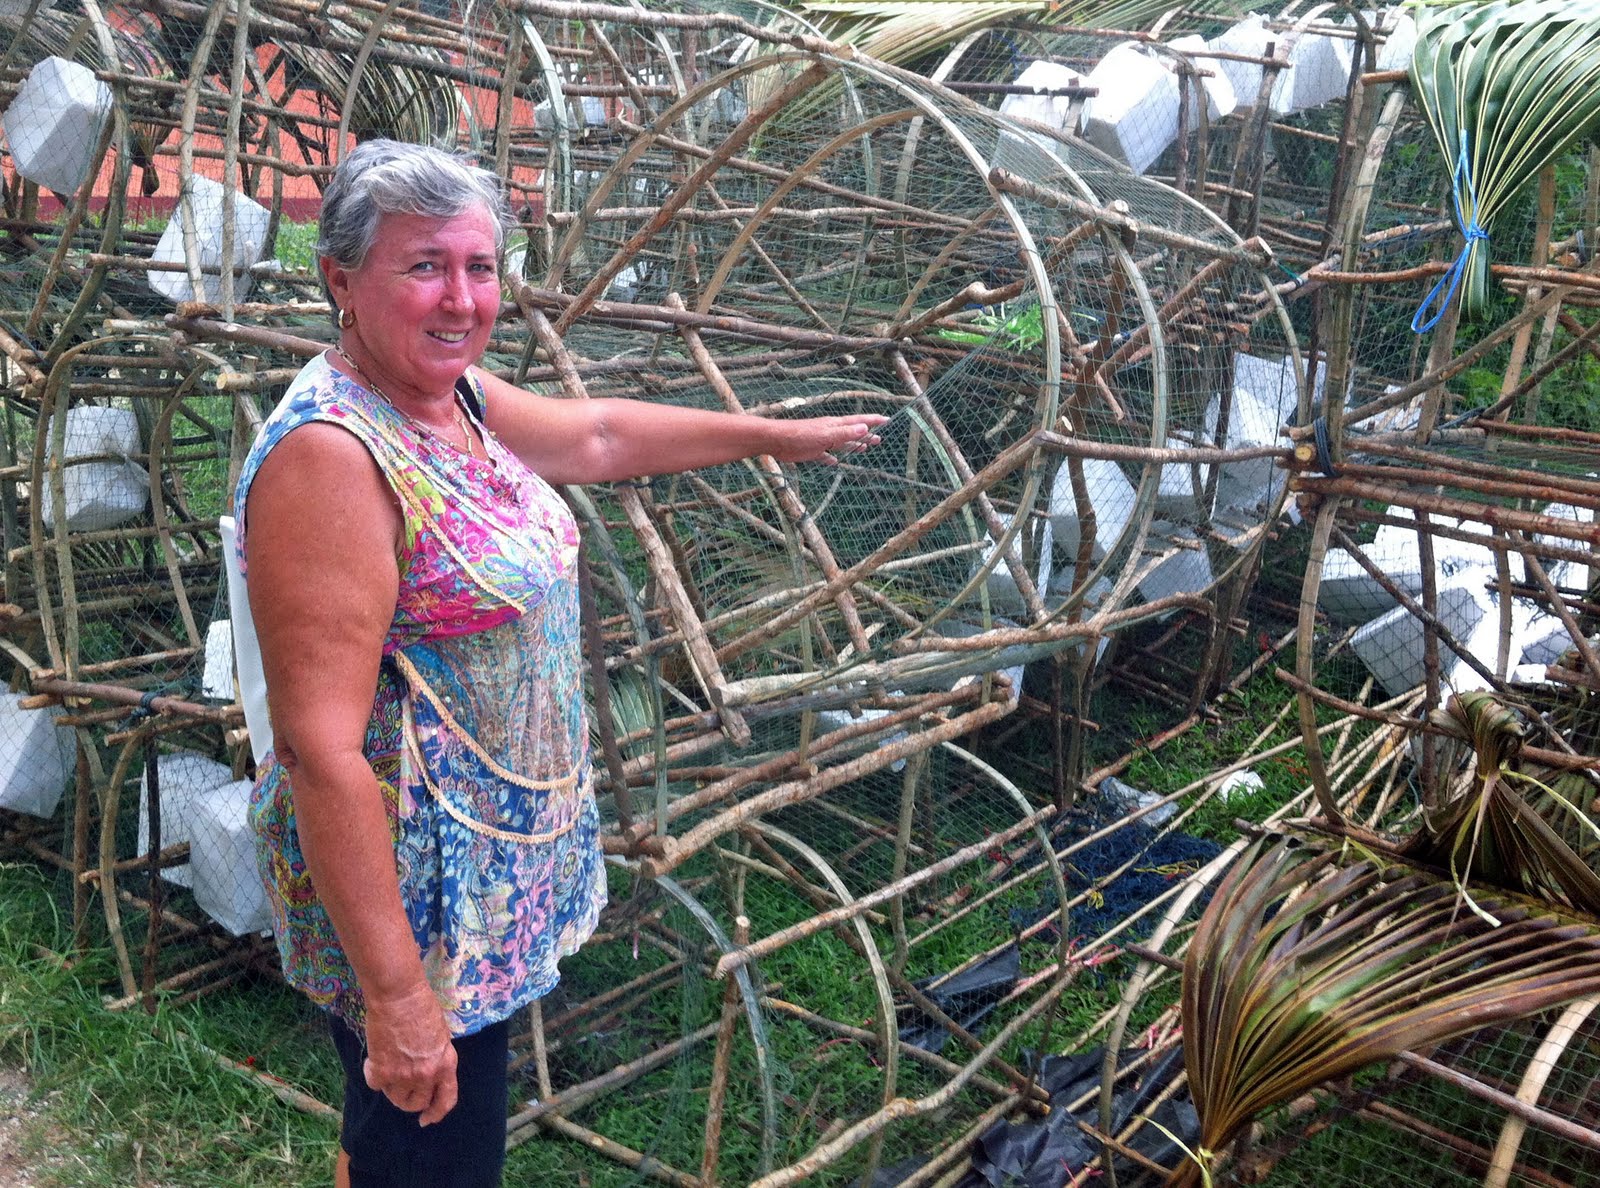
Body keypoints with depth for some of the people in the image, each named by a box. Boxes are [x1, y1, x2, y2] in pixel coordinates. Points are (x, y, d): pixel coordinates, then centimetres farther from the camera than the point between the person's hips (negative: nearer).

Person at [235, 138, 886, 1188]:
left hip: (494, 856, 9)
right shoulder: (329, 454, -26)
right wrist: (396, 995, -26)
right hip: (407, 886, -8)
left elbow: (596, 434, 20)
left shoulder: (455, 396, 2)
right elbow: (320, 747, -28)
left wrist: (778, 435, 28)